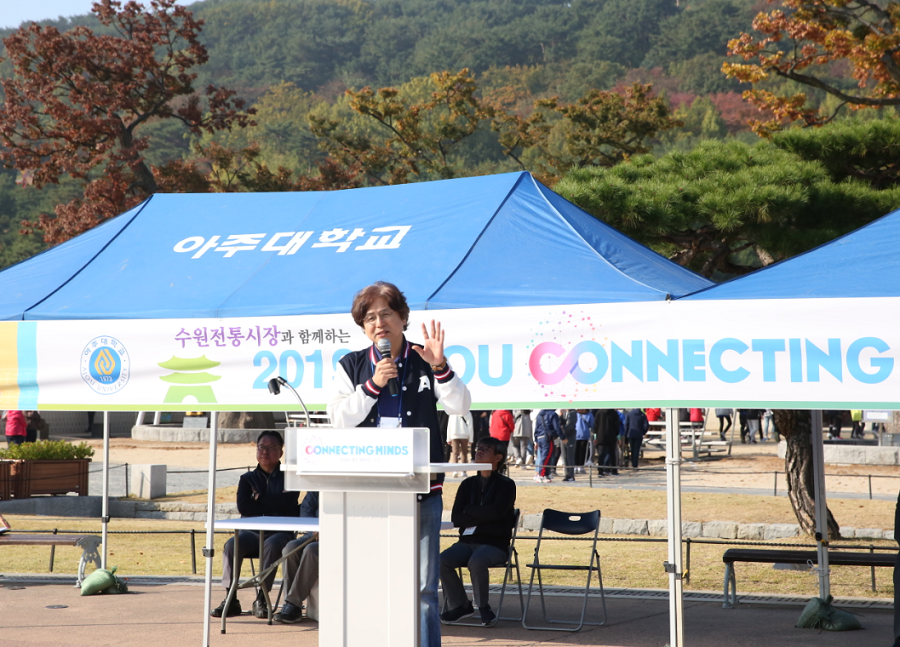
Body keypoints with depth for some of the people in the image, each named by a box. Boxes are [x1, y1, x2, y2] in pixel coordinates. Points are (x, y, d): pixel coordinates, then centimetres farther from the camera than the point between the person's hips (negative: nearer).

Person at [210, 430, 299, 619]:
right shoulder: (248, 479, 19)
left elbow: (287, 504, -8)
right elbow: (243, 506, 1)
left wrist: (260, 499, 1)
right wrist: (273, 503, -2)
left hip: (280, 533, -2)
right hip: (252, 532, 2)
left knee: (271, 545, -37)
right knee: (231, 545, -29)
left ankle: (261, 599, -32)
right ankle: (231, 600, -27)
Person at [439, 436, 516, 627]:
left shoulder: (506, 485, 3)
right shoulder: (468, 484, 16)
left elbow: (495, 513, -14)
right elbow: (455, 518, 5)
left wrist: (469, 510, -1)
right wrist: (481, 517, -7)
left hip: (495, 544, -4)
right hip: (467, 541, 4)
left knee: (476, 561, -35)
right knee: (442, 560, -23)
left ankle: (483, 606, -11)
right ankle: (459, 604, -5)